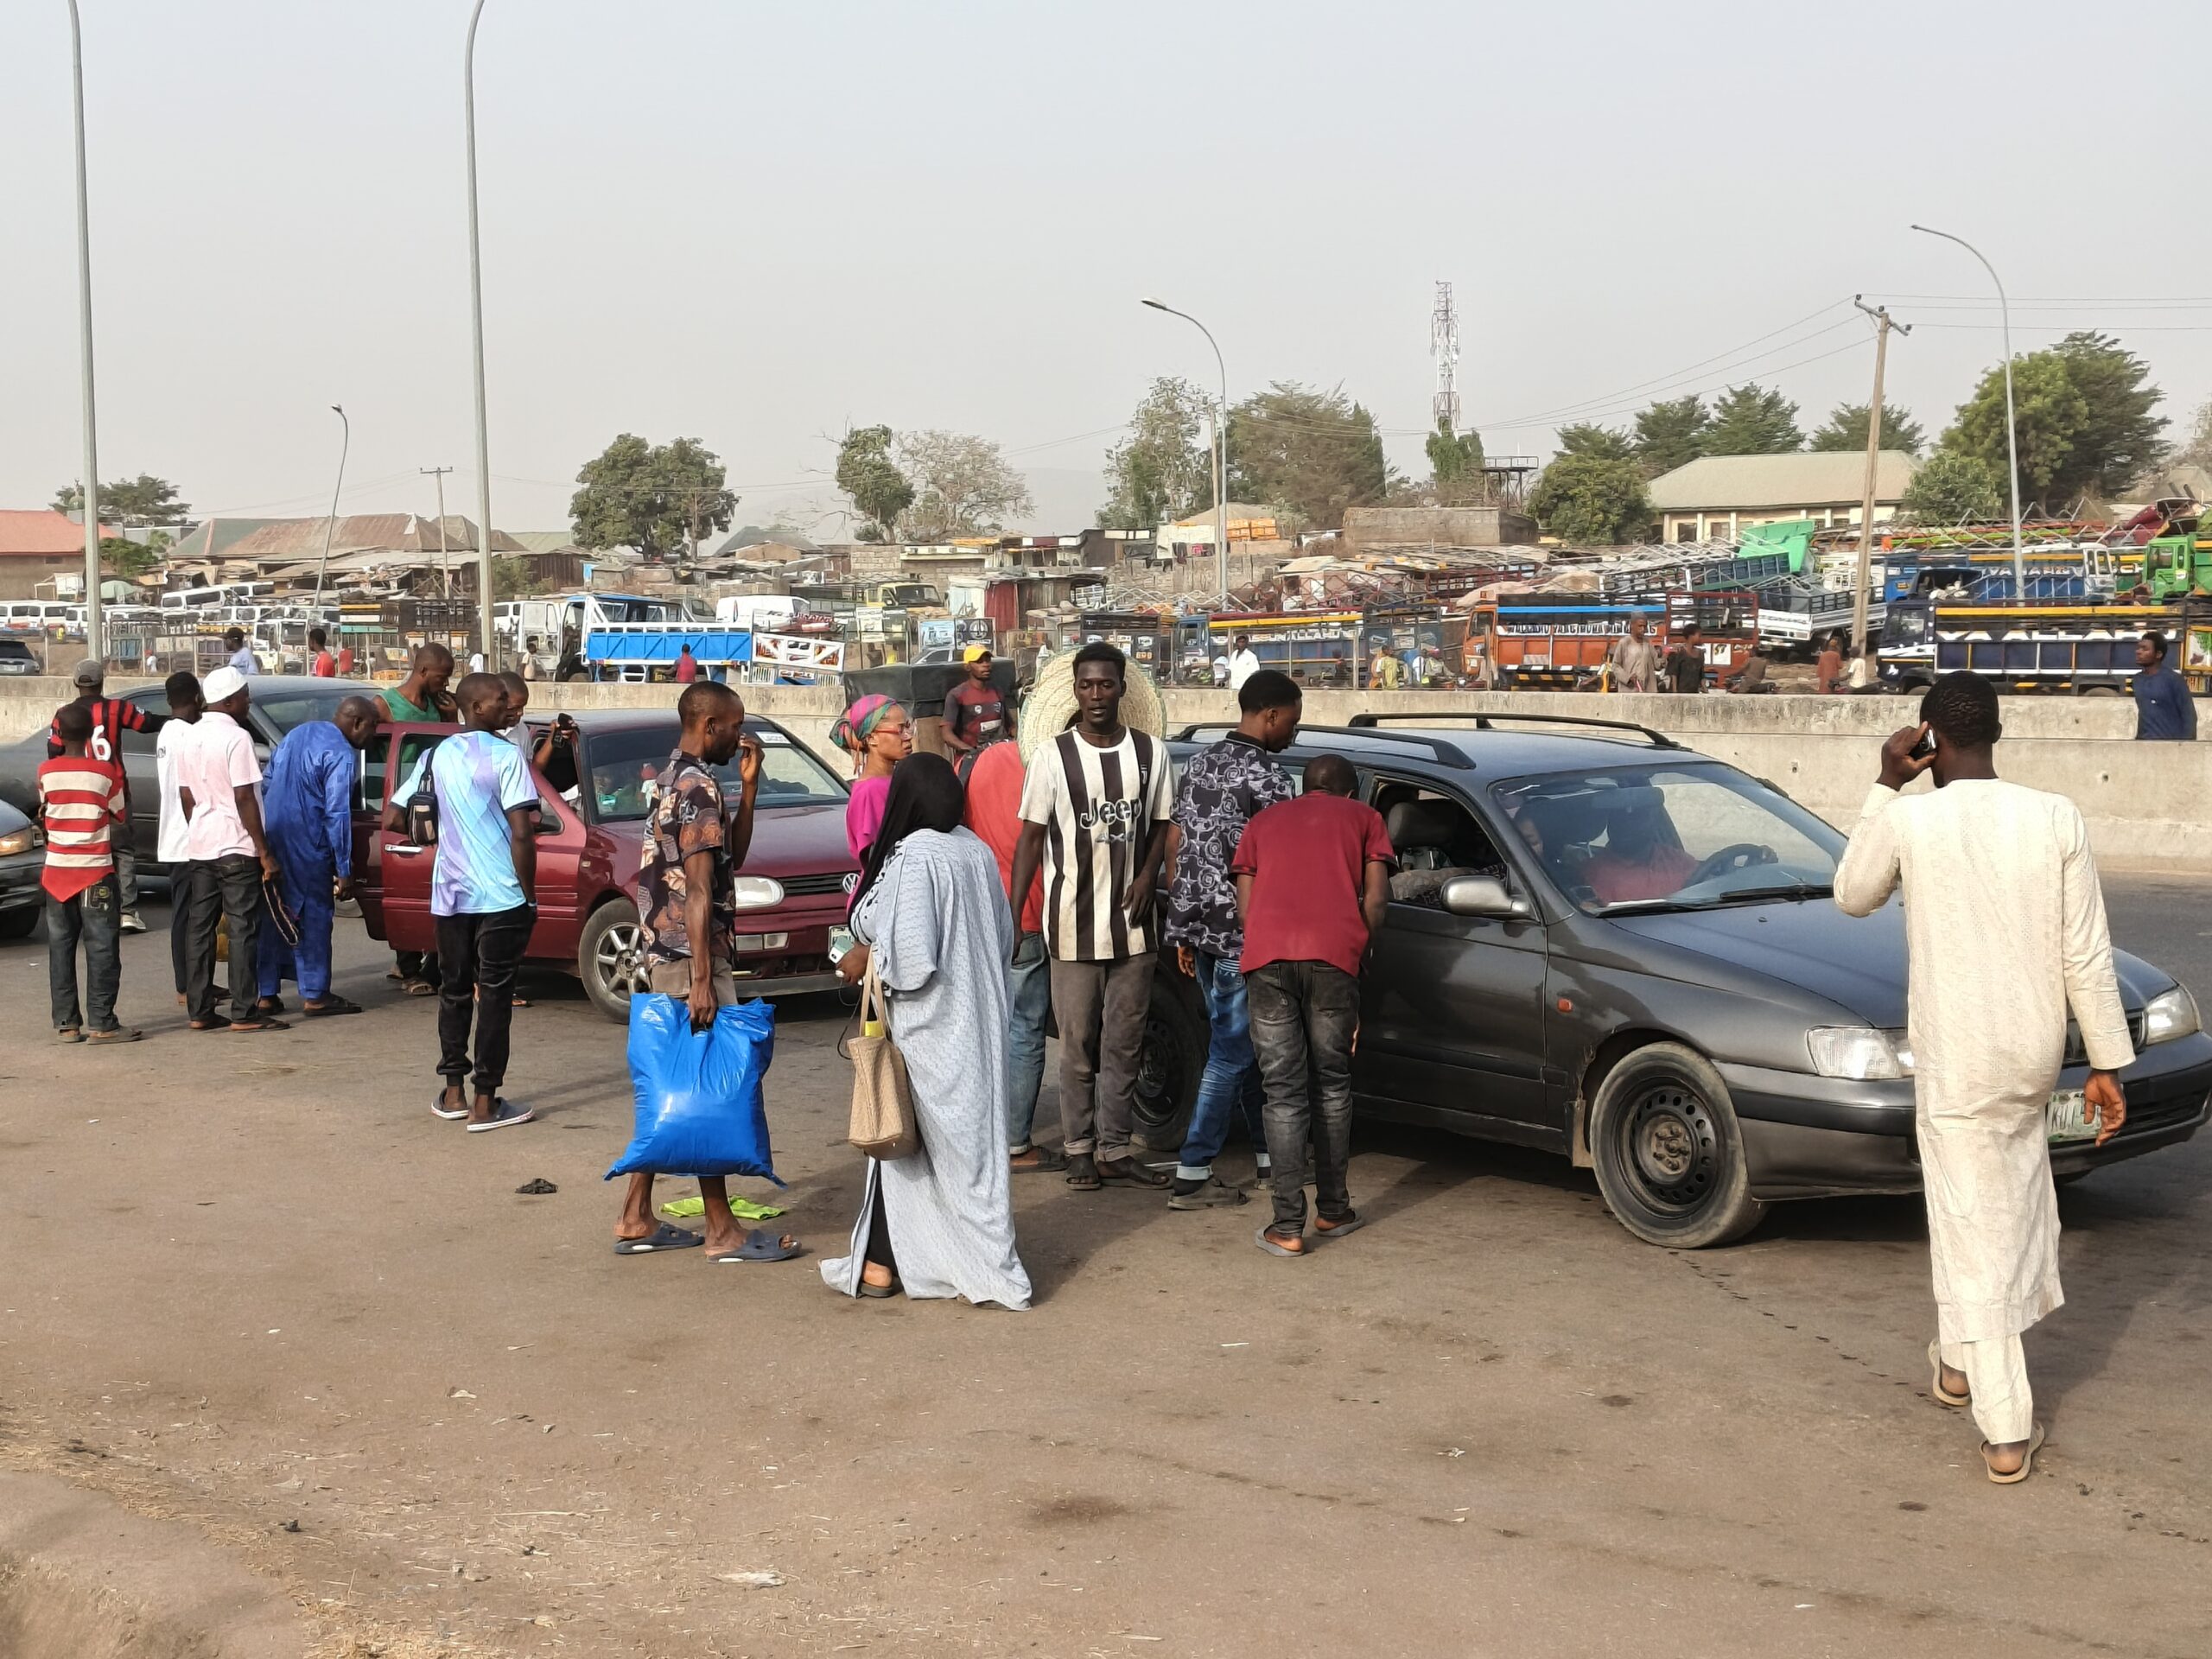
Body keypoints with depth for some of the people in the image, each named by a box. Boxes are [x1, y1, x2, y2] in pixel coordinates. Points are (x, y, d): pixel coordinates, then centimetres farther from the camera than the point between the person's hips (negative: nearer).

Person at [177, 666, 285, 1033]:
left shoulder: (190, 738, 10)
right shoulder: (236, 738, -13)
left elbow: (186, 797, 14)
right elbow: (244, 799, -16)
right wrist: (265, 852, -14)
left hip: (199, 848, 8)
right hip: (236, 848, -8)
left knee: (199, 927, 8)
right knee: (243, 928, -4)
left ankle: (200, 1011, 10)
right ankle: (244, 1013, -4)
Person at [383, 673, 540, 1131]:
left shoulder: (436, 755, 7)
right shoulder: (505, 755, -11)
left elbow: (391, 819, 9)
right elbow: (522, 832, -17)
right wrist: (530, 894, -8)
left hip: (450, 895, 5)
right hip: (501, 896, -5)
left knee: (454, 991, 15)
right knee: (494, 995, -1)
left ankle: (453, 1094, 20)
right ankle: (485, 1104, 1)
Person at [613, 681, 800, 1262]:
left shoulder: (671, 779, 15)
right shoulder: (700, 788, -16)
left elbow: (732, 855, 19)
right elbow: (698, 890, -20)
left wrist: (749, 785, 10)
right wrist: (701, 981, -22)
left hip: (661, 952, 10)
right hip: (689, 955, -10)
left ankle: (636, 1219, 17)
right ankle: (723, 1232, -1)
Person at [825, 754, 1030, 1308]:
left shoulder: (913, 856, -17)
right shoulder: (976, 851, 6)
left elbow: (909, 954, -22)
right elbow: (1003, 934, 13)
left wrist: (866, 961, -5)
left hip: (927, 1026, -7)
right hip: (976, 1017, 7)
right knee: (969, 1134, 13)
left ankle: (885, 1261, 7)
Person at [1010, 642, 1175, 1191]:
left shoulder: (1150, 753, 5)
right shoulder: (1052, 756, -2)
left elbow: (1161, 826, 14)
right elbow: (1031, 838, -1)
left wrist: (1147, 876, -6)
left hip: (1131, 923, 2)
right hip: (1072, 925, -2)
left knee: (1124, 1045, 6)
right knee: (1079, 1047, 3)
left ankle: (1114, 1152, 13)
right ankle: (1080, 1150, 13)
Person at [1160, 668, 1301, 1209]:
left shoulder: (1198, 765, 11)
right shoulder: (1267, 778, -15)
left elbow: (1174, 848, 14)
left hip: (1197, 927, 9)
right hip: (1243, 933, -9)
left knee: (1240, 1044, 18)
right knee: (1232, 1053, -2)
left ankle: (1269, 1152, 29)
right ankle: (1191, 1176, -2)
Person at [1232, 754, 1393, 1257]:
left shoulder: (1264, 822, 28)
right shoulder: (1363, 818, 23)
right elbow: (1376, 899, 11)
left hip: (1267, 956, 1)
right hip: (1333, 956, -1)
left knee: (1284, 1094, 3)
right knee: (1332, 1085, 15)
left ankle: (1287, 1228, -1)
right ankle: (1333, 1210, 22)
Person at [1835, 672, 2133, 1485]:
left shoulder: (1906, 821, -11)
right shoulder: (2057, 819, -6)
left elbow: (1853, 897, 9)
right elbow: (2086, 955, -4)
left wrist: (1886, 788, 9)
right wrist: (2107, 1062, 3)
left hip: (1954, 1057, -3)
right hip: (2035, 1050, 3)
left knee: (1973, 1229, 2)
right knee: (2012, 1198, 26)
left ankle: (2007, 1428, 3)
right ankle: (1965, 1357, 40)